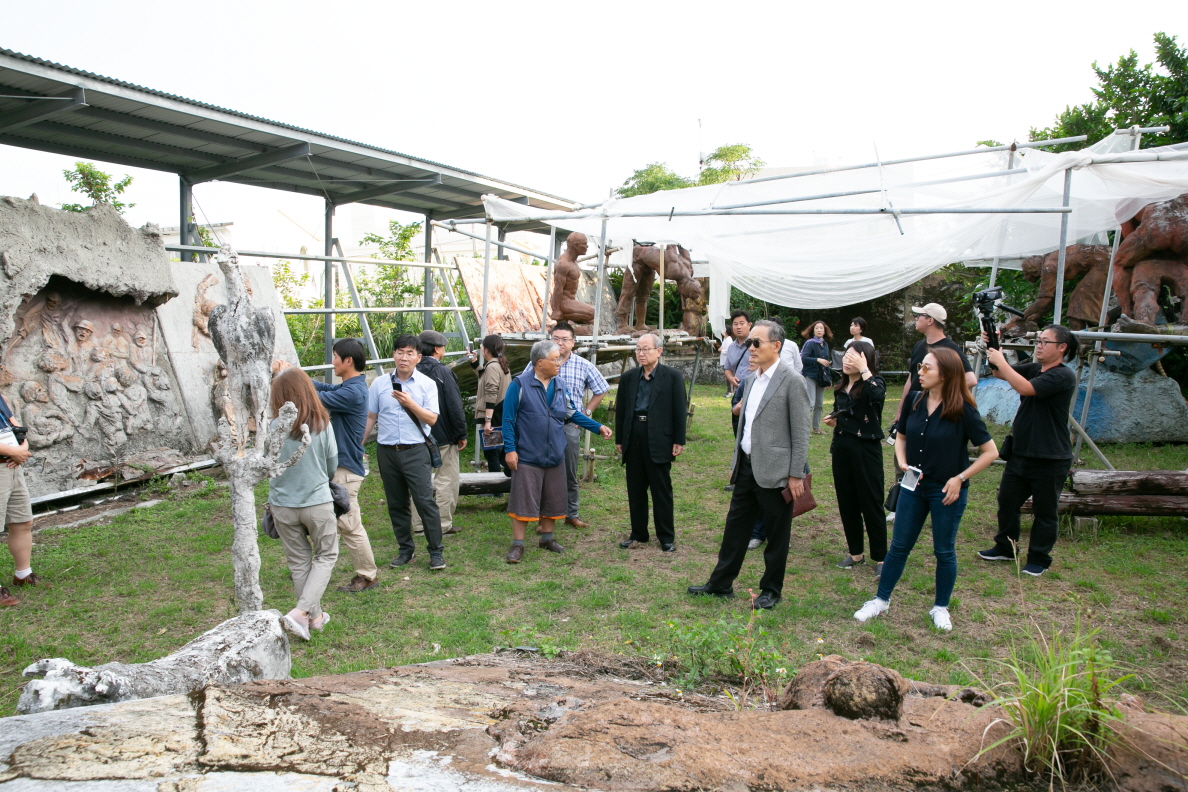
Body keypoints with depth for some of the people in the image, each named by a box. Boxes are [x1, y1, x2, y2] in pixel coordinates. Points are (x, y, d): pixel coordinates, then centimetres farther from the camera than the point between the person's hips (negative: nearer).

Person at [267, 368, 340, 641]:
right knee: (326, 556, 14)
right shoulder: (322, 424, -10)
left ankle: (315, 615, 26)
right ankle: (301, 611, -2)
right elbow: (332, 464, 0)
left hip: (282, 505, 1)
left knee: (298, 562, 16)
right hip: (318, 502, -1)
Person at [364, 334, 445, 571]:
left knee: (425, 501, -6)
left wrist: (410, 403, -19)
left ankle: (436, 552, 4)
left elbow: (431, 419, -6)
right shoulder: (379, 384, 6)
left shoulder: (427, 384, -1)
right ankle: (406, 549, 24)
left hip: (415, 451, -3)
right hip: (387, 452, 3)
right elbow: (370, 417, 11)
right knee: (396, 504, 10)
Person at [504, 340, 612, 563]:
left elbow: (573, 413, 16)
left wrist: (598, 427, 9)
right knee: (523, 500, -2)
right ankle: (517, 544, 8)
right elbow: (508, 420, -9)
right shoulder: (520, 385, -9)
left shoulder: (560, 385, 8)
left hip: (555, 456, 6)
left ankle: (547, 537, 29)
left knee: (552, 500, 13)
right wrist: (509, 449, -13)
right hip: (527, 456, -6)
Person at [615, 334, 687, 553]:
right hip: (633, 439, 4)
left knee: (662, 491, 3)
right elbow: (620, 410, 12)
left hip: (659, 440, -4)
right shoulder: (628, 378, 9)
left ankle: (666, 537, 13)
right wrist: (619, 439, 9)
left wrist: (679, 441, -6)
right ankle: (638, 534, 22)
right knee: (635, 489, 10)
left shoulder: (672, 377, -1)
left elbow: (679, 410, -3)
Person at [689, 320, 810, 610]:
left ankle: (771, 590, 23)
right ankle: (721, 583, 25)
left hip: (775, 472, -7)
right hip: (747, 467, 7)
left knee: (777, 534, 8)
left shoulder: (792, 381, -12)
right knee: (735, 527, 14)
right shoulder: (752, 378, 11)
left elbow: (800, 433, -13)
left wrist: (796, 475, -14)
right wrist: (735, 463, 17)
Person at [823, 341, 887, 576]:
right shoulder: (841, 386, 9)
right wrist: (832, 419, 4)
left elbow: (877, 394, -35)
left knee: (871, 504, -1)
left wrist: (863, 370, -28)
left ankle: (880, 557, 11)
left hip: (866, 449, -6)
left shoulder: (874, 382, -9)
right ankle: (856, 553, 25)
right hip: (841, 448, 7)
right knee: (846, 503, 11)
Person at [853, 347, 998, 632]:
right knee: (899, 546, 12)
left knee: (944, 551, 11)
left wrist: (960, 478, -14)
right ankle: (881, 600, 24)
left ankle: (940, 608, 28)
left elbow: (990, 451, -10)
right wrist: (902, 462, -5)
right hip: (913, 487, 4)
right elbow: (901, 437, 13)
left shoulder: (963, 410, -16)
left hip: (947, 491, -4)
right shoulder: (915, 402, -3)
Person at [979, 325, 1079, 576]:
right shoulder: (1032, 368, 8)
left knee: (1044, 511, 6)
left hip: (1049, 459, -7)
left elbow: (1025, 388, -28)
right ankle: (1005, 547, 31)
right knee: (1007, 501, 14)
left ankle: (1039, 559, 20)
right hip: (1020, 452, 7)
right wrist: (994, 349, -11)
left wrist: (1000, 360, -23)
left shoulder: (1064, 376, -16)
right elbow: (1001, 374, 5)